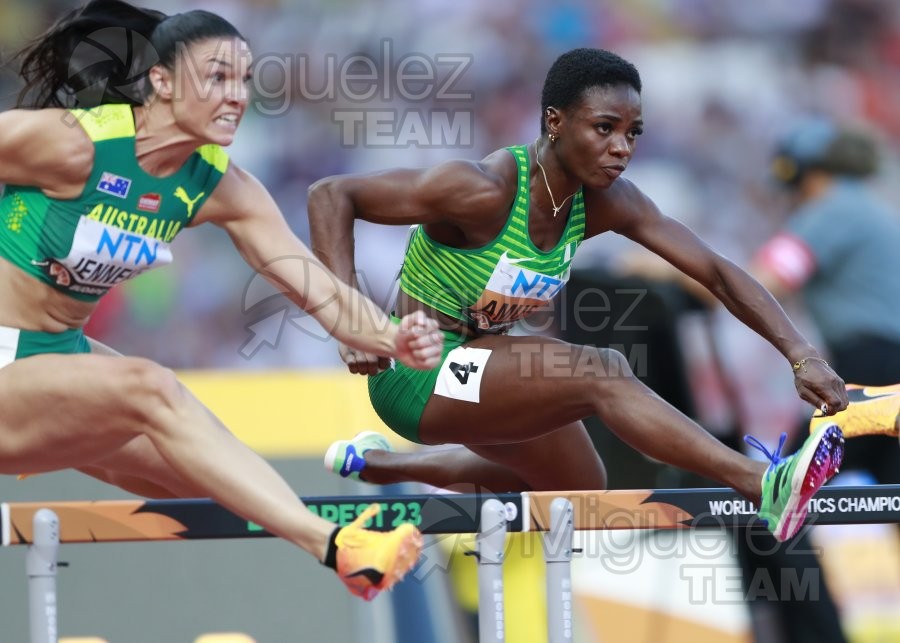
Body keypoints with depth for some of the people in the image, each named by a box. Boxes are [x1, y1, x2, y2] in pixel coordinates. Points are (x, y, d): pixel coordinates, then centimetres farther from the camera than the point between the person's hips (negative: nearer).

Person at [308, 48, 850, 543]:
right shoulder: (485, 192, -28)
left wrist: (802, 355, -20)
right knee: (601, 373, -27)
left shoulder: (606, 204, -8)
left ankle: (375, 462, 34)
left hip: (483, 370, 9)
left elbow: (717, 272, -7)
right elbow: (330, 195, -27)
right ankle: (767, 487, -41)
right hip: (415, 376, -9)